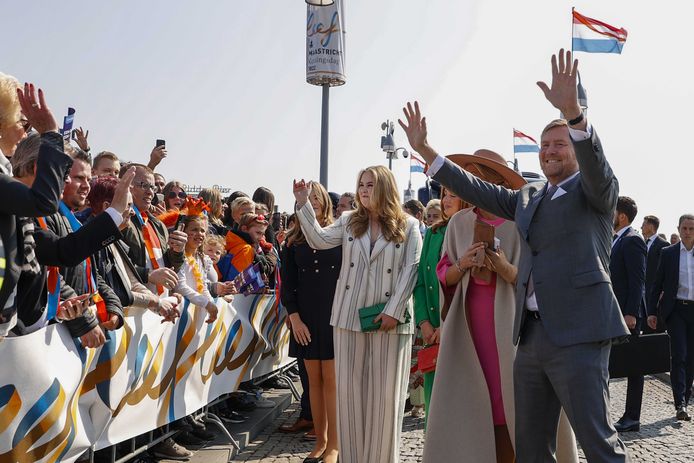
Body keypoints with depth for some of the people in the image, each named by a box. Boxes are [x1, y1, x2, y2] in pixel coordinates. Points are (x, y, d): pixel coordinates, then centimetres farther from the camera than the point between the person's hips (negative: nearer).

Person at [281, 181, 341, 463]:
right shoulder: (294, 241, 8)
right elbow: (287, 284, 6)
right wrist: (295, 318, -4)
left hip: (334, 315, -2)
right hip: (306, 316, 3)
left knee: (331, 379, -4)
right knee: (314, 379, 7)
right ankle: (320, 440, 15)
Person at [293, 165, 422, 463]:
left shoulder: (408, 226, 1)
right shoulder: (348, 222, 10)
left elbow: (411, 269, -6)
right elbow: (318, 239, -3)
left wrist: (393, 311, -13)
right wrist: (303, 203, -10)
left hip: (389, 318, -2)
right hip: (350, 316, 3)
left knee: (386, 392, 3)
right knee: (349, 388, 7)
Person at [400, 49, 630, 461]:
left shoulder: (596, 191, 2)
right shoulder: (528, 197, 19)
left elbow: (595, 162, -18)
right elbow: (477, 189, 17)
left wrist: (572, 111, -35)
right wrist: (425, 149, 12)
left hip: (577, 332, -6)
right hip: (531, 334, 7)